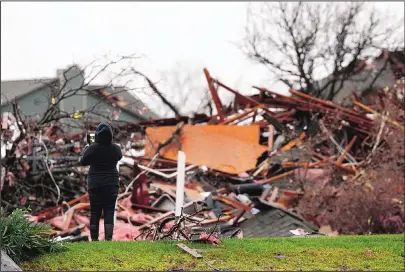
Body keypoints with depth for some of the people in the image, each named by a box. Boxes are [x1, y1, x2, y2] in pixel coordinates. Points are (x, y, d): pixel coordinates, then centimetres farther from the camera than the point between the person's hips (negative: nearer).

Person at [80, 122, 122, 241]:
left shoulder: (92, 148, -12)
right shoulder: (116, 148, -5)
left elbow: (83, 162, 2)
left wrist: (85, 149, 19)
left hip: (95, 185, -1)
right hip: (112, 184, 1)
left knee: (95, 213, 8)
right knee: (109, 213, 1)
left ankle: (94, 239, 10)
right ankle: (108, 239, -6)